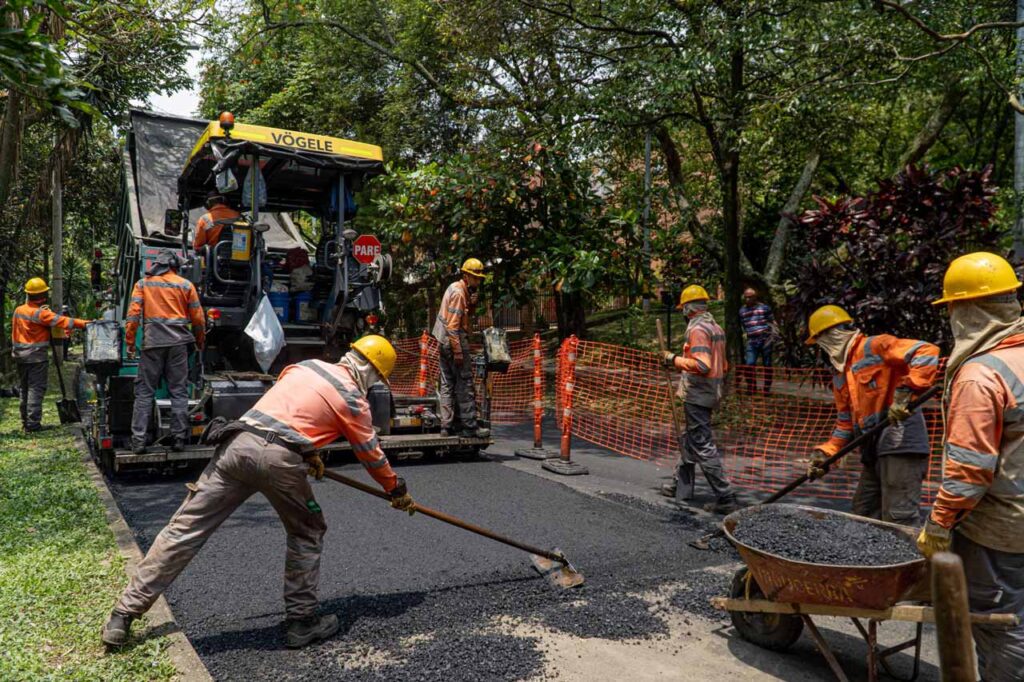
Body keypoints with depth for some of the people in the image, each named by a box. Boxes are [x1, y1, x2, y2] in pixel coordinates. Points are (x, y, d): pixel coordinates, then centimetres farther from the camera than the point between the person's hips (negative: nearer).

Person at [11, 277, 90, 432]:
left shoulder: (18, 310, 7)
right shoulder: (41, 313, -17)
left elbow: (15, 332, 15)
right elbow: (61, 321, -22)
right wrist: (84, 323, -22)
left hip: (20, 356, 8)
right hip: (37, 356, -8)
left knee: (25, 389, 16)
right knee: (36, 389, -5)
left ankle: (25, 421, 23)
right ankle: (33, 423, -9)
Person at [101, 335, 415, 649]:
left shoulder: (305, 365, 26)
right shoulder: (353, 399, 11)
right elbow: (372, 453, 20)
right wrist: (398, 491, 35)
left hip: (238, 443, 5)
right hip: (279, 458, -5)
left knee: (185, 528, 7)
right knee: (307, 534, 17)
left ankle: (124, 614, 11)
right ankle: (302, 620, 22)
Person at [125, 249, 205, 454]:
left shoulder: (143, 283, 9)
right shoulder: (185, 285, 8)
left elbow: (133, 314, -1)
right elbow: (198, 318, 8)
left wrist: (129, 341, 3)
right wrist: (200, 342, 21)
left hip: (152, 343, 0)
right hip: (178, 343, 0)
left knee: (144, 392, 4)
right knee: (179, 392, 6)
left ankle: (138, 441, 1)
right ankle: (179, 438, 6)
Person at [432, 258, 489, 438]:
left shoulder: (456, 289, 14)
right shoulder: (458, 293, -15)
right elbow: (453, 325, -20)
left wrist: (471, 303, -2)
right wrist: (458, 351, -21)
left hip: (445, 342, 10)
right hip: (455, 341, -10)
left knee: (447, 384, 10)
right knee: (465, 384, -4)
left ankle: (446, 425, 14)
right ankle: (469, 426, -1)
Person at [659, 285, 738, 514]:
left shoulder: (697, 329, -17)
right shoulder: (716, 328, 12)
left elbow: (701, 365, -28)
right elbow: (723, 365, 18)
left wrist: (675, 360, -17)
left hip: (697, 394, -10)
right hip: (712, 392, 10)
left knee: (703, 446, -6)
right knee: (691, 440, 21)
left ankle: (725, 498, -5)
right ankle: (682, 484, 34)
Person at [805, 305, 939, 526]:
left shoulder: (875, 347, -7)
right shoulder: (839, 375, 20)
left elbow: (927, 352, -20)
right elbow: (846, 422, 21)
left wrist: (905, 391, -28)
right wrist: (825, 452, 10)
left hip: (900, 445, -10)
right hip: (873, 451, 10)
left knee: (900, 521, -11)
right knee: (863, 515, 17)